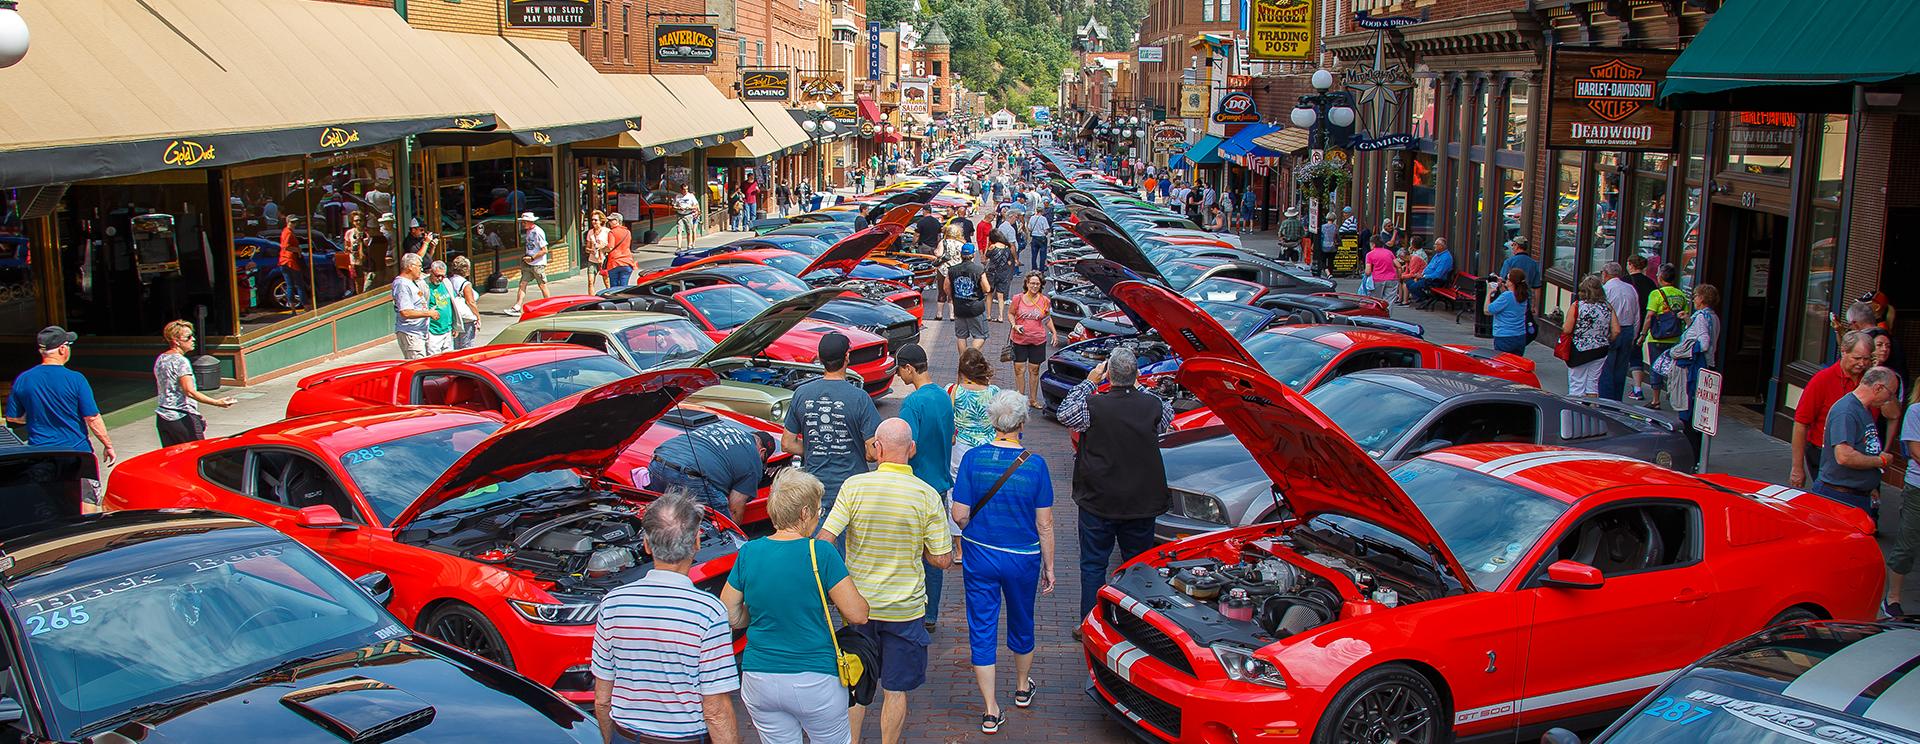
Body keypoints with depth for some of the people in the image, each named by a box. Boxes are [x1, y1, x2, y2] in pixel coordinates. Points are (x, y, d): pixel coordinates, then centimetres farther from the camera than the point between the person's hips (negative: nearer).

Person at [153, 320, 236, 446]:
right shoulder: (180, 361, -15)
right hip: (182, 418, -8)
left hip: (162, 417, 8)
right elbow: (190, 392, -24)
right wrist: (217, 402, -29)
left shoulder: (160, 359, 12)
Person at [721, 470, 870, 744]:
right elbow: (858, 615, -12)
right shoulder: (821, 553, -14)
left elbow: (729, 617, 4)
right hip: (814, 681, -4)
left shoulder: (748, 553, -3)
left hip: (758, 680, 4)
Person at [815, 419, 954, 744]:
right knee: (895, 690, 14)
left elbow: (823, 540, -16)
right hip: (905, 609, -1)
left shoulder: (854, 486, -12)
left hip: (858, 605, 1)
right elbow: (943, 560, -10)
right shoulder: (927, 495, -12)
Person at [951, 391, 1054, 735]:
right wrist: (1049, 567, 3)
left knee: (982, 629, 9)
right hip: (1023, 559, 1)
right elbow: (1044, 524, -9)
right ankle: (1022, 687, 45)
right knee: (1021, 623, 23)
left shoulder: (973, 458, -12)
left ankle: (991, 712, 10)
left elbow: (959, 515, -11)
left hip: (980, 555, 0)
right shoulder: (1035, 464, -13)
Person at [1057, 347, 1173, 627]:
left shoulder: (1093, 405, -18)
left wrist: (1089, 382, 6)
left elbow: (1064, 413, 1)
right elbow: (1168, 418, 13)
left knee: (1093, 565, 11)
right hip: (1142, 502, 2)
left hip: (1098, 502, -2)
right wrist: (1138, 386, 14)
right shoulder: (1153, 405, -10)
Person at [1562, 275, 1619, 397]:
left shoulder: (1577, 306, -11)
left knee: (1577, 386, 4)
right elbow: (1616, 331, -3)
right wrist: (1606, 342, 13)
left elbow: (1567, 330, -15)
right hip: (1600, 351, 3)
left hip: (1580, 351, -3)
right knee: (1593, 385, 14)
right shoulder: (1607, 307, -1)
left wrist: (1562, 325, 7)